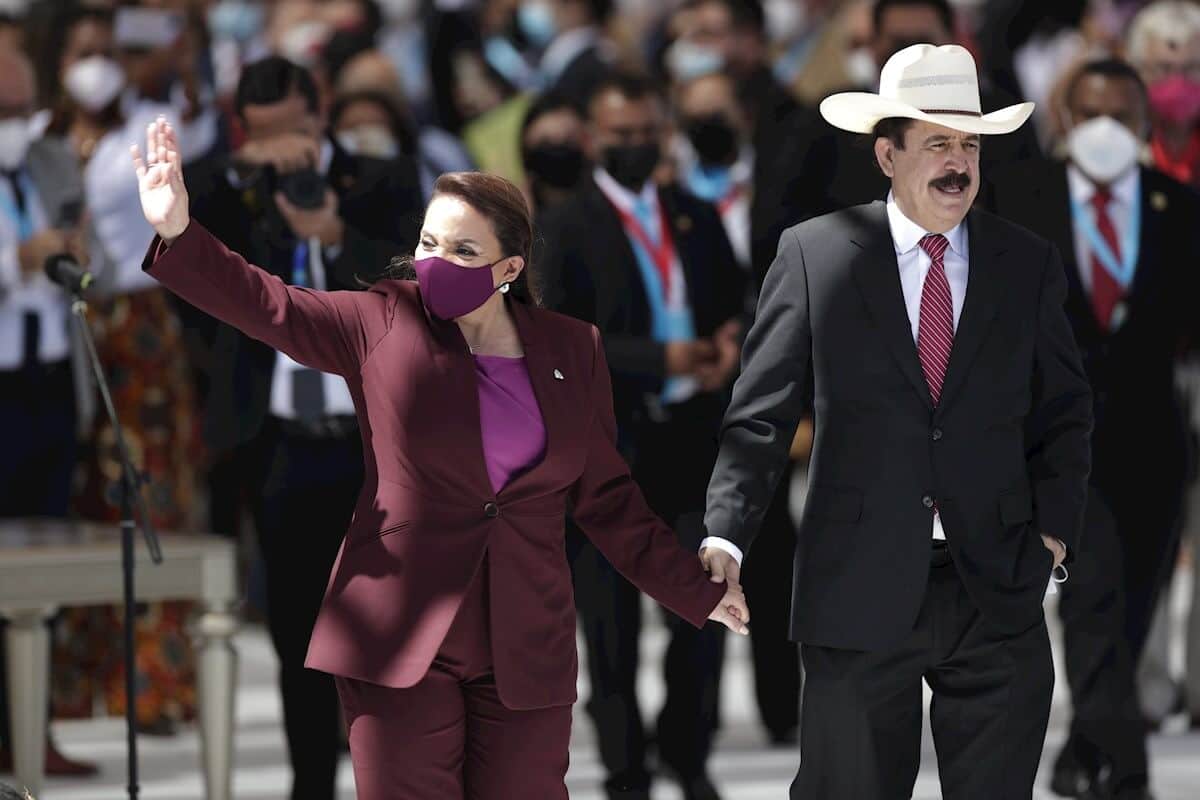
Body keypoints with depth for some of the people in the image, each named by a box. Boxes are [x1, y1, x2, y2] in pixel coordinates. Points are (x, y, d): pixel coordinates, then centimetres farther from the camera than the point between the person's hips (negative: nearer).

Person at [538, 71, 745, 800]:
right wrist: (658, 359, -20)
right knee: (612, 621, 2)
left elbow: (733, 305, 18)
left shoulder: (698, 218, 12)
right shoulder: (566, 227, -3)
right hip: (607, 440, -4)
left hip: (693, 432, 4)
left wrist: (730, 344, -6)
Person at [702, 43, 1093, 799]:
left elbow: (1065, 410, 13)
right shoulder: (815, 255, 0)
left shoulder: (1029, 264, 7)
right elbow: (761, 414, -1)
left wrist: (1055, 527, -1)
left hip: (998, 591, 2)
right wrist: (726, 534, -12)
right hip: (860, 588, -2)